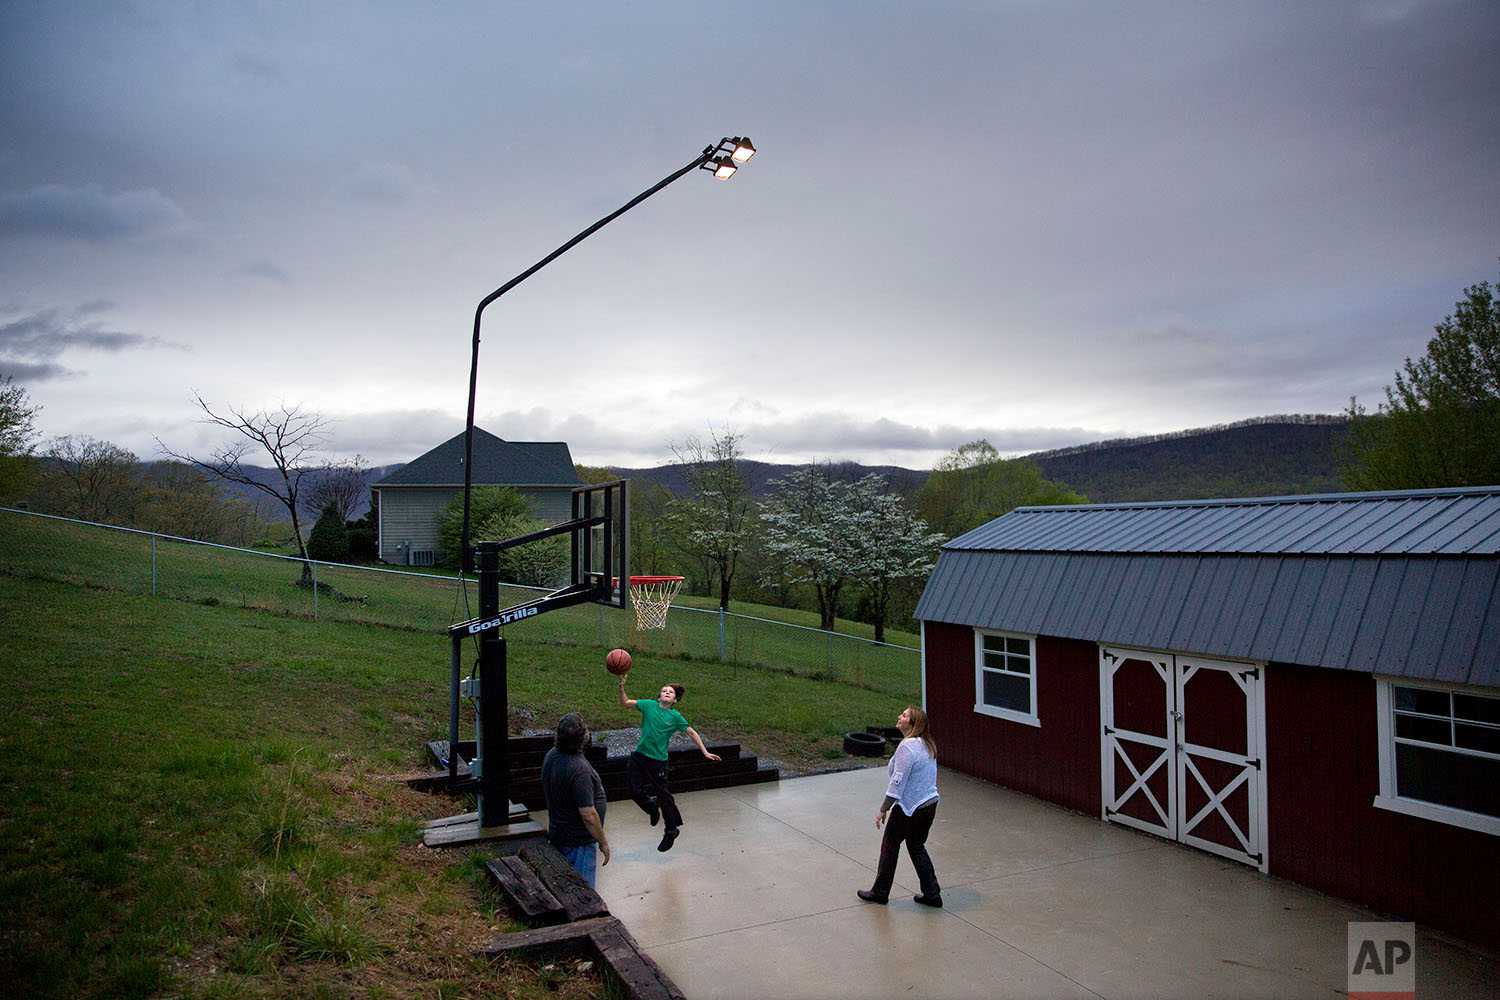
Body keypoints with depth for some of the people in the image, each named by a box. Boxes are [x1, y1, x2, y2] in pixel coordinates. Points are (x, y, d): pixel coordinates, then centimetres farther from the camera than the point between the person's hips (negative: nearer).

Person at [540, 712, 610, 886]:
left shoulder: (551, 755, -3)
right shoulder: (579, 769, -31)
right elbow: (589, 815, -28)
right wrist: (603, 843, -15)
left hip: (558, 833, 9)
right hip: (577, 841, -9)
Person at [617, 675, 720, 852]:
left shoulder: (675, 716, -3)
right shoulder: (649, 705, 0)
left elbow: (692, 733, 6)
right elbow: (625, 703, -2)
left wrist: (705, 752, 3)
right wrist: (621, 686, -19)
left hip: (658, 760, -2)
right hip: (639, 755, 2)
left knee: (663, 794, 2)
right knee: (636, 792, 4)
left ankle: (672, 829, 22)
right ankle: (652, 806, 38)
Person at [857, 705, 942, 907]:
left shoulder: (907, 747, -21)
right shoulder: (927, 745, 7)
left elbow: (898, 783, -22)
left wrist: (883, 810, -15)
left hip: (910, 808, -8)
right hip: (930, 805, 8)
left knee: (890, 845, 8)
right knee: (917, 847, 19)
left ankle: (880, 893, 20)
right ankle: (932, 894, 20)